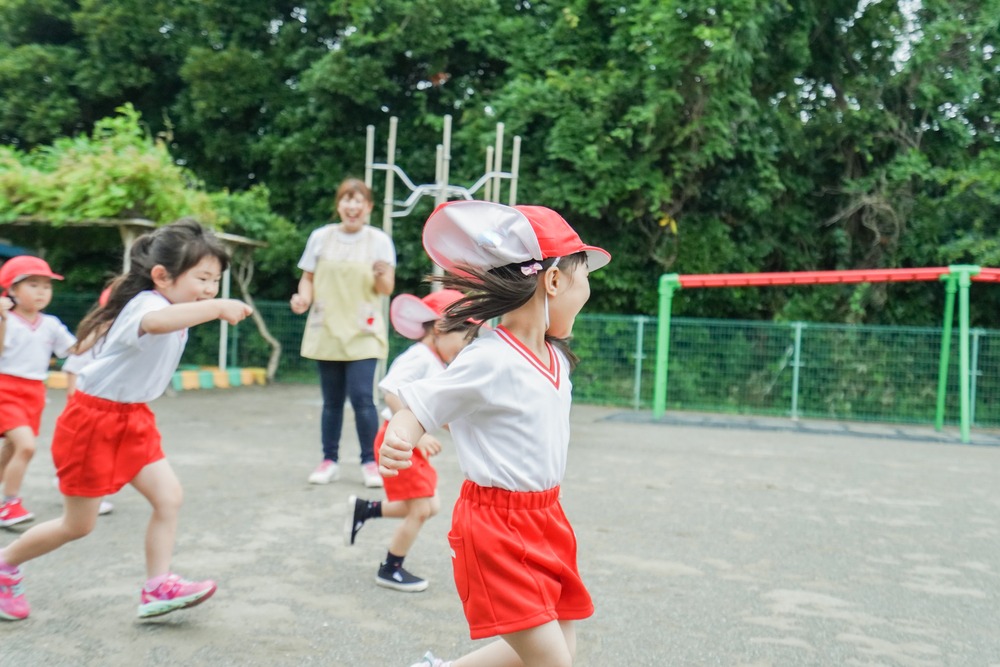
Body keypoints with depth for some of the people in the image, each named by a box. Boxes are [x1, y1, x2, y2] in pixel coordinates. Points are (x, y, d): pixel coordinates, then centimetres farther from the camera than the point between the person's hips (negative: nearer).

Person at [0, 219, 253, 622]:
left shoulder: (173, 308, 4)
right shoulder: (146, 304, -26)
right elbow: (157, 322, -55)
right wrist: (217, 308, -62)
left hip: (132, 421, 8)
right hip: (92, 422, -8)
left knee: (169, 496, -4)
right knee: (78, 524, 5)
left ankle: (157, 589, 3)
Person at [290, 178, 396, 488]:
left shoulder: (379, 240, 1)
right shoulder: (320, 237, 4)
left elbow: (386, 289, 1)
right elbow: (308, 278, 10)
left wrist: (381, 275, -21)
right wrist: (304, 298, -10)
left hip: (363, 334, -2)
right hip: (326, 332, 2)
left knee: (362, 398, -10)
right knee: (331, 400, 7)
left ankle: (370, 462, 4)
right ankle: (329, 460, 19)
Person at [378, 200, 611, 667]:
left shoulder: (556, 357, 5)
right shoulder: (489, 361, -20)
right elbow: (417, 409, -21)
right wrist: (396, 442, -39)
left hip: (545, 519, 9)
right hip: (496, 527, -9)